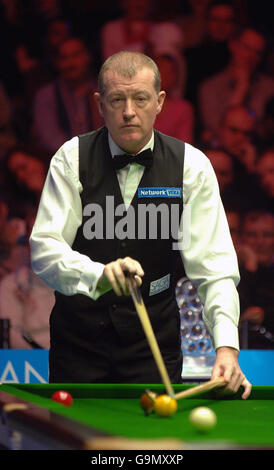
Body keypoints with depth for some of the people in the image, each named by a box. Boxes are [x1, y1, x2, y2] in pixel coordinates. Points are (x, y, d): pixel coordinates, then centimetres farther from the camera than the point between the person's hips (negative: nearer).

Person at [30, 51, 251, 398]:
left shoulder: (191, 166, -6)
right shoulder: (73, 158, -6)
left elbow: (213, 265, -11)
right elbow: (44, 249, -16)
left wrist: (226, 346, -25)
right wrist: (99, 275, -36)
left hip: (154, 343, 0)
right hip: (78, 340, 0)